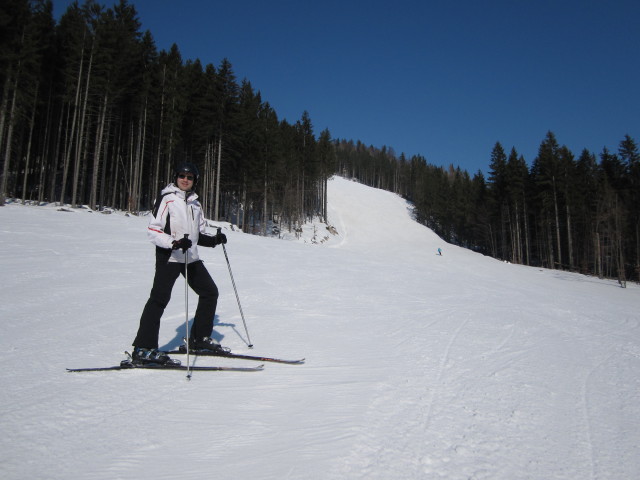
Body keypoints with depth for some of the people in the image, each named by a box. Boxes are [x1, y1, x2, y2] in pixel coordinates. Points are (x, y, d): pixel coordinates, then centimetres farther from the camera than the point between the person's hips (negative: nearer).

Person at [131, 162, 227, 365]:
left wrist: (214, 239, 4)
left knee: (210, 292, 10)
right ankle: (143, 349, -9)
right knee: (159, 298, -13)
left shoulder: (195, 203, 16)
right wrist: (175, 243, -27)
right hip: (169, 257, -8)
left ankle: (199, 338, 22)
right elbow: (153, 231, -12)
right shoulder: (166, 199, -5)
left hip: (191, 257, 8)